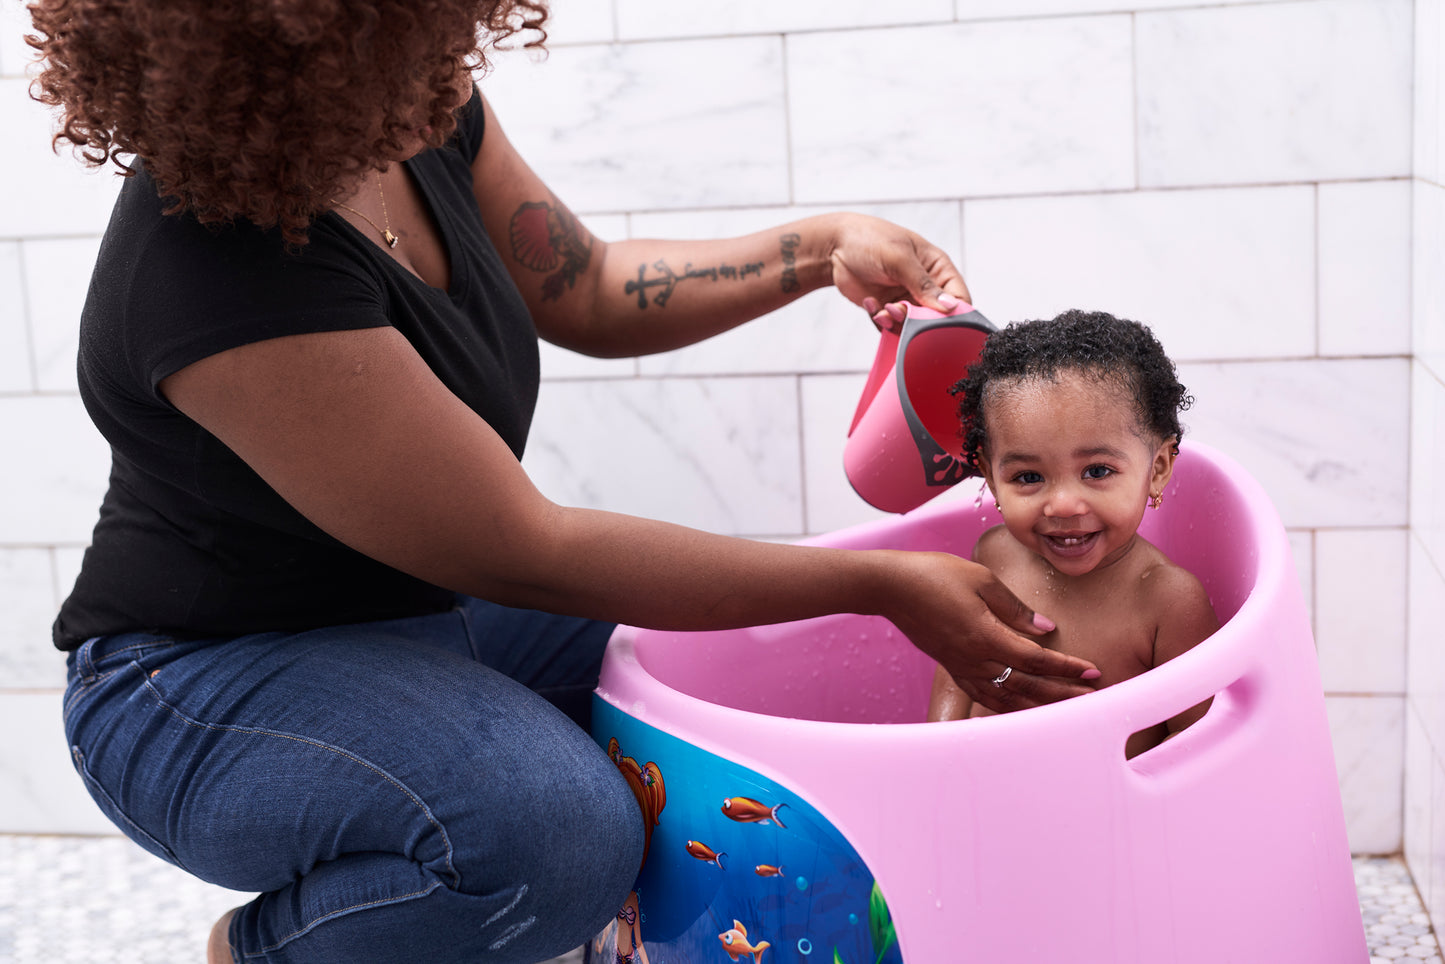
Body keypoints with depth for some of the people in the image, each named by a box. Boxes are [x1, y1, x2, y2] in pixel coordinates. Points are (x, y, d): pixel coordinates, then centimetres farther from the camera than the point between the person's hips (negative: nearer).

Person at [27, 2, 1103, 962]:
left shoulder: (420, 113, -8)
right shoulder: (227, 284, -33)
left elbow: (587, 291, 9)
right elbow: (523, 555, -30)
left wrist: (824, 248, -4)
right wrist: (881, 586, -26)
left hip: (426, 599, 9)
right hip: (208, 682, -8)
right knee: (562, 831, -34)